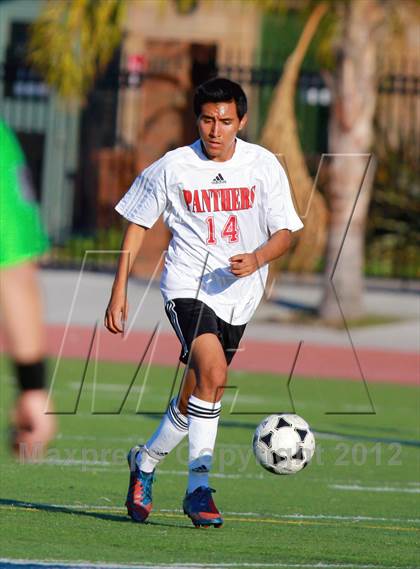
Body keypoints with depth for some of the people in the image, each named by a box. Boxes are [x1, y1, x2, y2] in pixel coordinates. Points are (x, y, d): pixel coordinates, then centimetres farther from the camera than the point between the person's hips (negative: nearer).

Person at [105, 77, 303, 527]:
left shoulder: (264, 166, -1)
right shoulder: (173, 168, -4)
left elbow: (284, 232, 1)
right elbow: (138, 224, 7)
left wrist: (257, 259, -20)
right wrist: (119, 290, 4)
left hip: (237, 295, 3)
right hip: (187, 287, -3)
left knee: (194, 399, 12)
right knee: (213, 373, -27)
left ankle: (145, 462, 40)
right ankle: (198, 487, -24)